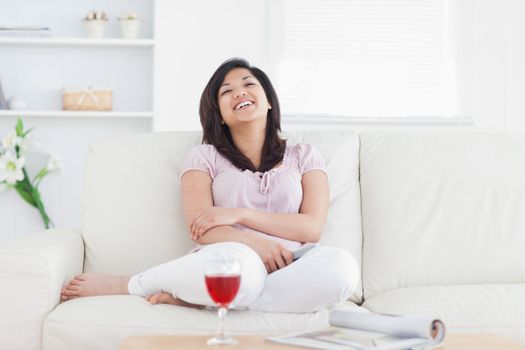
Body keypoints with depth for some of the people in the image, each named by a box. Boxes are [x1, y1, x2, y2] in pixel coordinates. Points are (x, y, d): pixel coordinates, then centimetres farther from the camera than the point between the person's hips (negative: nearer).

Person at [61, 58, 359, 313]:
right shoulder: (205, 157, 17)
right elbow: (201, 229, 2)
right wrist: (255, 243, -16)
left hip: (284, 272, 3)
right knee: (241, 263, -42)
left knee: (342, 266, -34)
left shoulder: (304, 156, 20)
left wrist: (240, 214, -5)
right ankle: (129, 285, -17)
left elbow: (312, 227, 6)